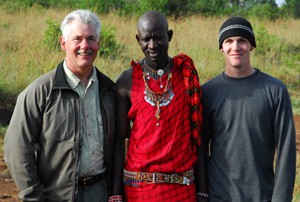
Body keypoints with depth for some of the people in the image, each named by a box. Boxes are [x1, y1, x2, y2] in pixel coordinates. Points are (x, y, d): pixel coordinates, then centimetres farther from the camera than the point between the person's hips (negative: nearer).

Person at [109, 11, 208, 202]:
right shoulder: (127, 82, -1)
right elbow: (119, 139, 1)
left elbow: (197, 136, 3)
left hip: (182, 186, 1)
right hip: (138, 185, 0)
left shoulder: (187, 75, 1)